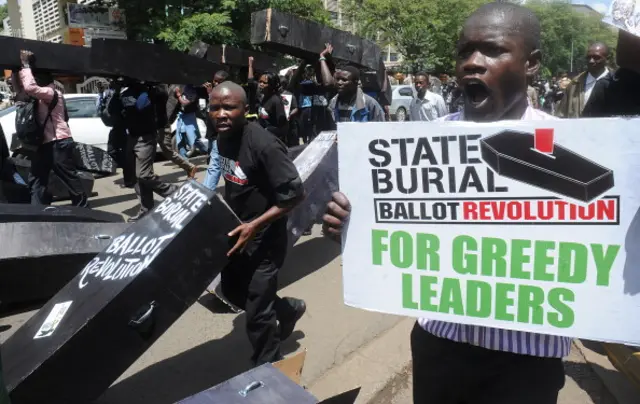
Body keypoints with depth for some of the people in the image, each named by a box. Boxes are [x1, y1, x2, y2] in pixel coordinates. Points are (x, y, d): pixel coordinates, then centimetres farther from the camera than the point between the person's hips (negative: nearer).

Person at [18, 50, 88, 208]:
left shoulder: (51, 93, -13)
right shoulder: (43, 96, 19)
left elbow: (29, 87, -29)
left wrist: (25, 64, -20)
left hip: (58, 144, -10)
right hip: (45, 143, 10)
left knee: (70, 178, -2)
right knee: (36, 180, 10)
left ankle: (82, 207, 9)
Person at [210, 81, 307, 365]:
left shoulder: (264, 145, -26)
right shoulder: (223, 137, -1)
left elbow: (294, 194, -25)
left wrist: (254, 226, -26)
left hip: (264, 238, -8)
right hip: (235, 230, 9)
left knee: (257, 313, 2)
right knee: (231, 290, 24)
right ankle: (288, 309, 46)